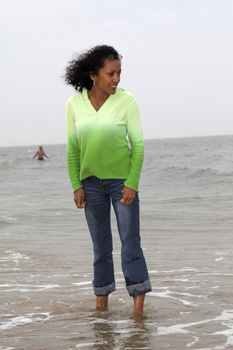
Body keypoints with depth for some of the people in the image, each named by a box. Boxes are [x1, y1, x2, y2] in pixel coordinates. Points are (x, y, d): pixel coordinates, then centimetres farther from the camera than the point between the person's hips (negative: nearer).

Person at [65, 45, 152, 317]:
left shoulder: (127, 101, -11)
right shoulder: (74, 104, -5)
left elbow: (138, 145, -8)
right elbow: (72, 148, 2)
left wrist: (132, 183, -13)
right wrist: (76, 186, -1)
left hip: (122, 180, -2)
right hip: (91, 182, 2)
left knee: (130, 240, -4)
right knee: (100, 243, 11)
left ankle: (138, 296, 0)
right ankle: (102, 295, 21)